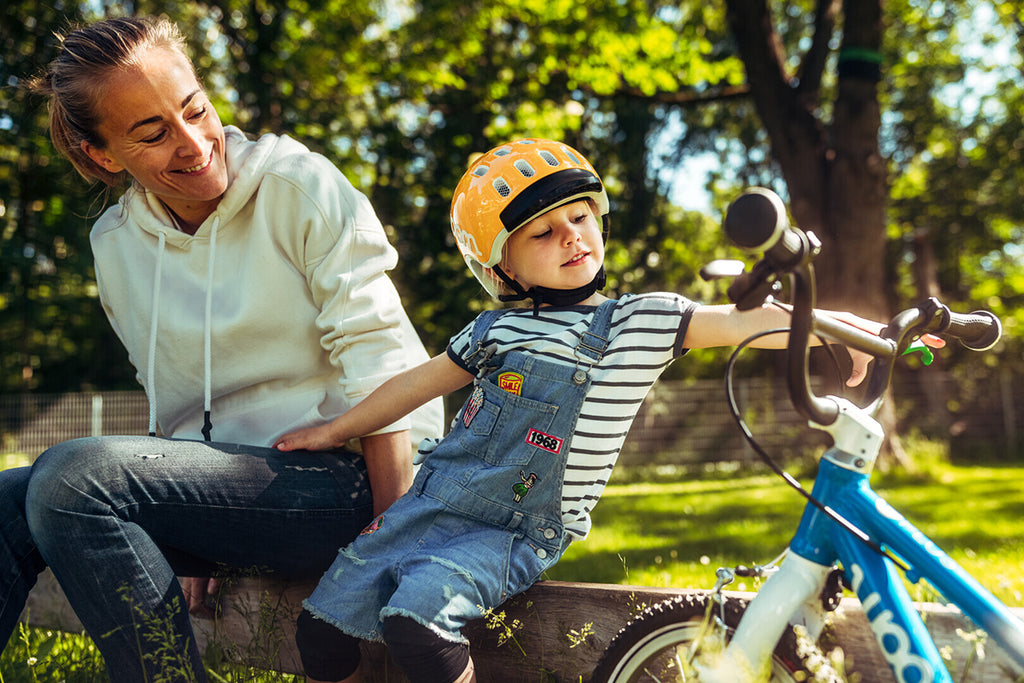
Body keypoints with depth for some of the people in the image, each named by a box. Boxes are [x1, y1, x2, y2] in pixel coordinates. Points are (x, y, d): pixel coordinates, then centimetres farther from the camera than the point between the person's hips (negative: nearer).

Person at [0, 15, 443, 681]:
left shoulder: (300, 187, -7)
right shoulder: (115, 245, 10)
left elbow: (380, 363, -11)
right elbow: (174, 406, 16)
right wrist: (194, 543, 4)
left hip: (343, 477, -6)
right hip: (224, 480, 6)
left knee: (70, 477, -25)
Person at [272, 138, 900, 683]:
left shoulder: (641, 320, -3)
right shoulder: (494, 330, 10)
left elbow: (746, 321, -15)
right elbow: (418, 383, 22)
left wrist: (848, 328, -30)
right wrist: (336, 431, 31)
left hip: (519, 535, -5)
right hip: (432, 506, 5)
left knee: (417, 612, -30)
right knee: (323, 625, -1)